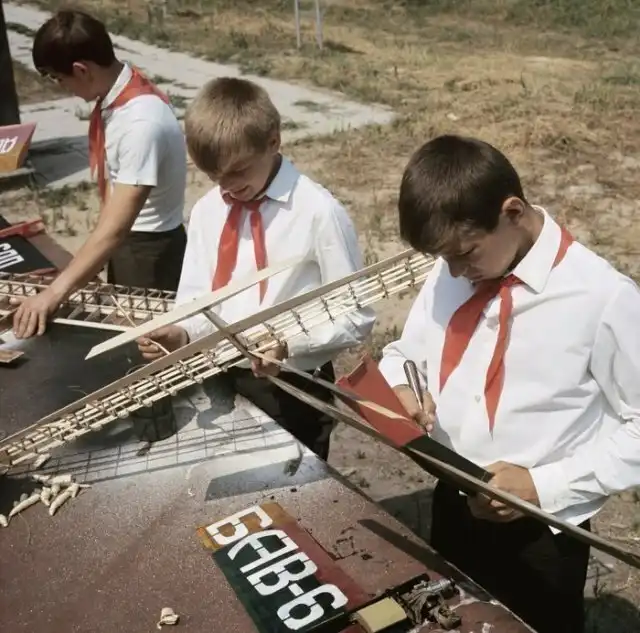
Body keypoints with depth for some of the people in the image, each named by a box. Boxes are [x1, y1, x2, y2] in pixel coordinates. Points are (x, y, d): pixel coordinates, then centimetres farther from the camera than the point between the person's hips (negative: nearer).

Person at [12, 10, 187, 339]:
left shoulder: (141, 122, -32)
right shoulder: (115, 90, -5)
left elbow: (117, 226, -37)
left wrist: (54, 293, -40)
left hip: (150, 249, -8)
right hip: (126, 240, 8)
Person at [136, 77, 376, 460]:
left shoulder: (319, 213, -16)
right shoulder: (207, 211, 1)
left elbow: (356, 319, -12)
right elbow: (198, 297, 8)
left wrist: (289, 342, -26)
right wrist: (182, 332, -13)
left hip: (291, 392, -5)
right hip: (218, 383, 5)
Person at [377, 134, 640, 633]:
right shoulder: (449, 273, -5)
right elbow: (405, 355, 8)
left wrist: (543, 487, -21)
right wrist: (399, 390, -15)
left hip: (539, 533, -5)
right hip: (451, 509, 5)